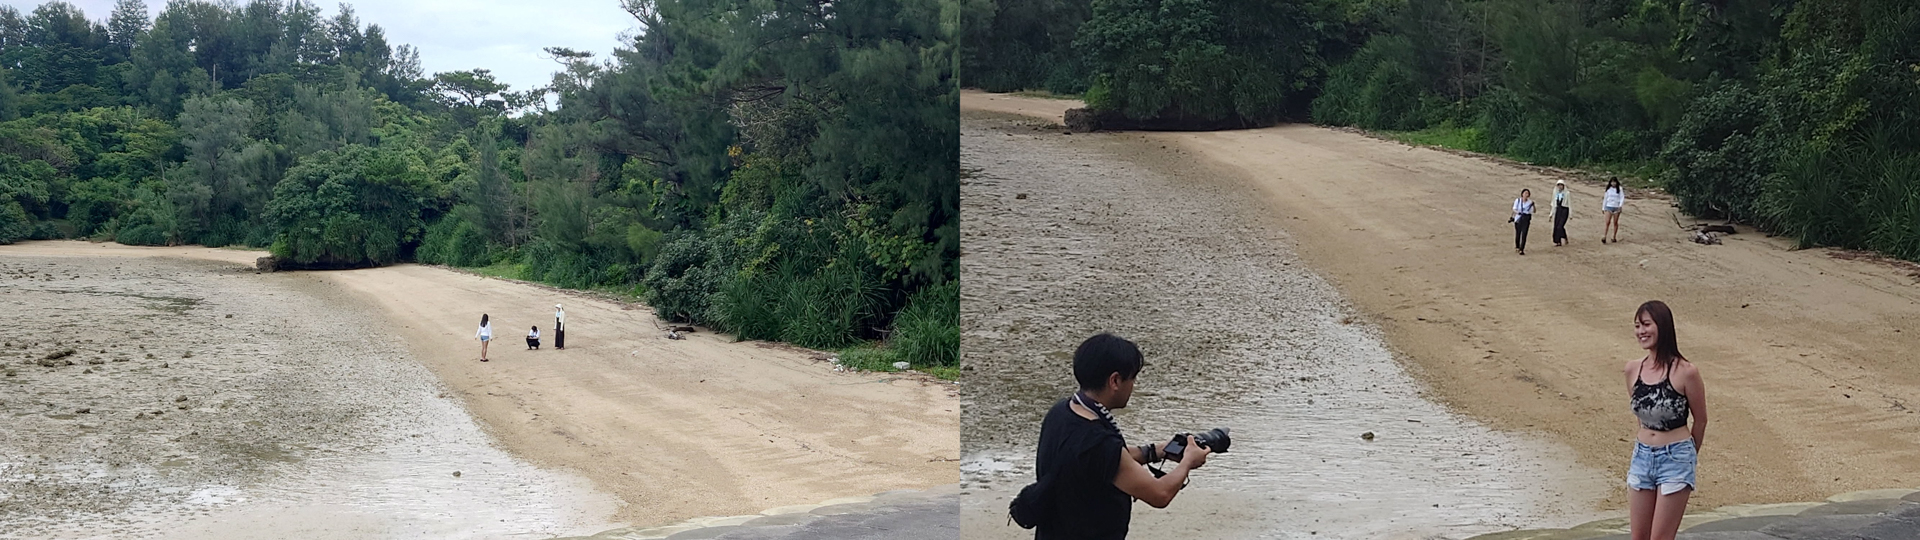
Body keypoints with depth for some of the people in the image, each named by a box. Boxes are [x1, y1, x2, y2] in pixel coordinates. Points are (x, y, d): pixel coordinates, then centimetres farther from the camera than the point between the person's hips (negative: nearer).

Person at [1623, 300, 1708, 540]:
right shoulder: (1633, 370, 1)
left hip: (1675, 459, -5)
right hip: (1642, 458, 5)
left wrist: (1689, 455, 12)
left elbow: (1700, 419, -1)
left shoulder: (1685, 372, -14)